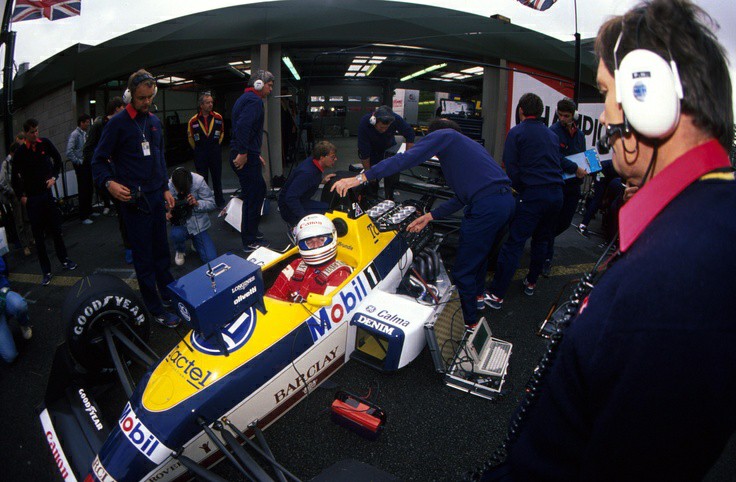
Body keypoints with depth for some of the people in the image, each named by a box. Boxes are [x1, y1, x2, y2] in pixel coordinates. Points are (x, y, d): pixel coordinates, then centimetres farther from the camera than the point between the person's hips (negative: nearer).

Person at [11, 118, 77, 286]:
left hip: (48, 193, 2)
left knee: (56, 230, 9)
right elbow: (15, 176, 2)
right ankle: (46, 272, 8)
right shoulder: (20, 152, -6)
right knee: (39, 236, 3)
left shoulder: (45, 143, -2)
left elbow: (57, 159, 14)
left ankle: (64, 260, 25)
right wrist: (21, 196, 0)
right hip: (32, 199, -1)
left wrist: (54, 177, 4)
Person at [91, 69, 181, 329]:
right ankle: (156, 309, 11)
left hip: (156, 196, 6)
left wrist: (165, 188, 15)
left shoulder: (154, 121, 11)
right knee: (144, 256, 1)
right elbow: (98, 160, -7)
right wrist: (109, 183, -25)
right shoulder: (117, 123, -9)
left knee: (161, 249, 17)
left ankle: (169, 292, 33)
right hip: (134, 200, -6)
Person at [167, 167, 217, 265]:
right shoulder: (168, 186, -14)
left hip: (199, 224, 0)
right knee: (176, 234, -38)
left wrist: (197, 203, -30)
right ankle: (180, 252, 2)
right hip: (181, 224, 0)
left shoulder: (198, 181, -16)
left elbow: (212, 204, -11)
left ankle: (195, 242, 27)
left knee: (211, 259, -10)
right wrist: (168, 215, -30)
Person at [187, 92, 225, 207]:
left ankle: (220, 202, 21)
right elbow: (190, 137, 7)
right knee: (202, 180, 5)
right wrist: (198, 150, 12)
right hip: (200, 154, -1)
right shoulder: (193, 121, -6)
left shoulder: (218, 118, -2)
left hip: (215, 152, 1)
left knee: (217, 178, 10)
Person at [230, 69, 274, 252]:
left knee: (259, 190, 21)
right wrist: (243, 153, -25)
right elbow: (243, 126, -28)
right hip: (246, 157, -11)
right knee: (253, 197, -3)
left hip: (246, 155, 11)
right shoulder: (254, 100, -13)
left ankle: (251, 231, 34)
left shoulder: (245, 98, 21)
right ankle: (250, 242, 6)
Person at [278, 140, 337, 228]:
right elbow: (290, 198, -32)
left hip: (301, 201, 10)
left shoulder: (311, 161, -2)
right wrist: (304, 217, -32)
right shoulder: (307, 172, -29)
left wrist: (322, 180, 3)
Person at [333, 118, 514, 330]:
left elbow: (406, 159, -12)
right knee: (480, 250, 34)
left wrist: (361, 177, -16)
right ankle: (477, 295, 57)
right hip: (506, 201, 10)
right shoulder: (467, 144, 31)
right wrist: (430, 216, 25)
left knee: (463, 272, 2)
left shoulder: (442, 134, 5)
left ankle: (470, 323, 17)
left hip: (486, 206, -10)